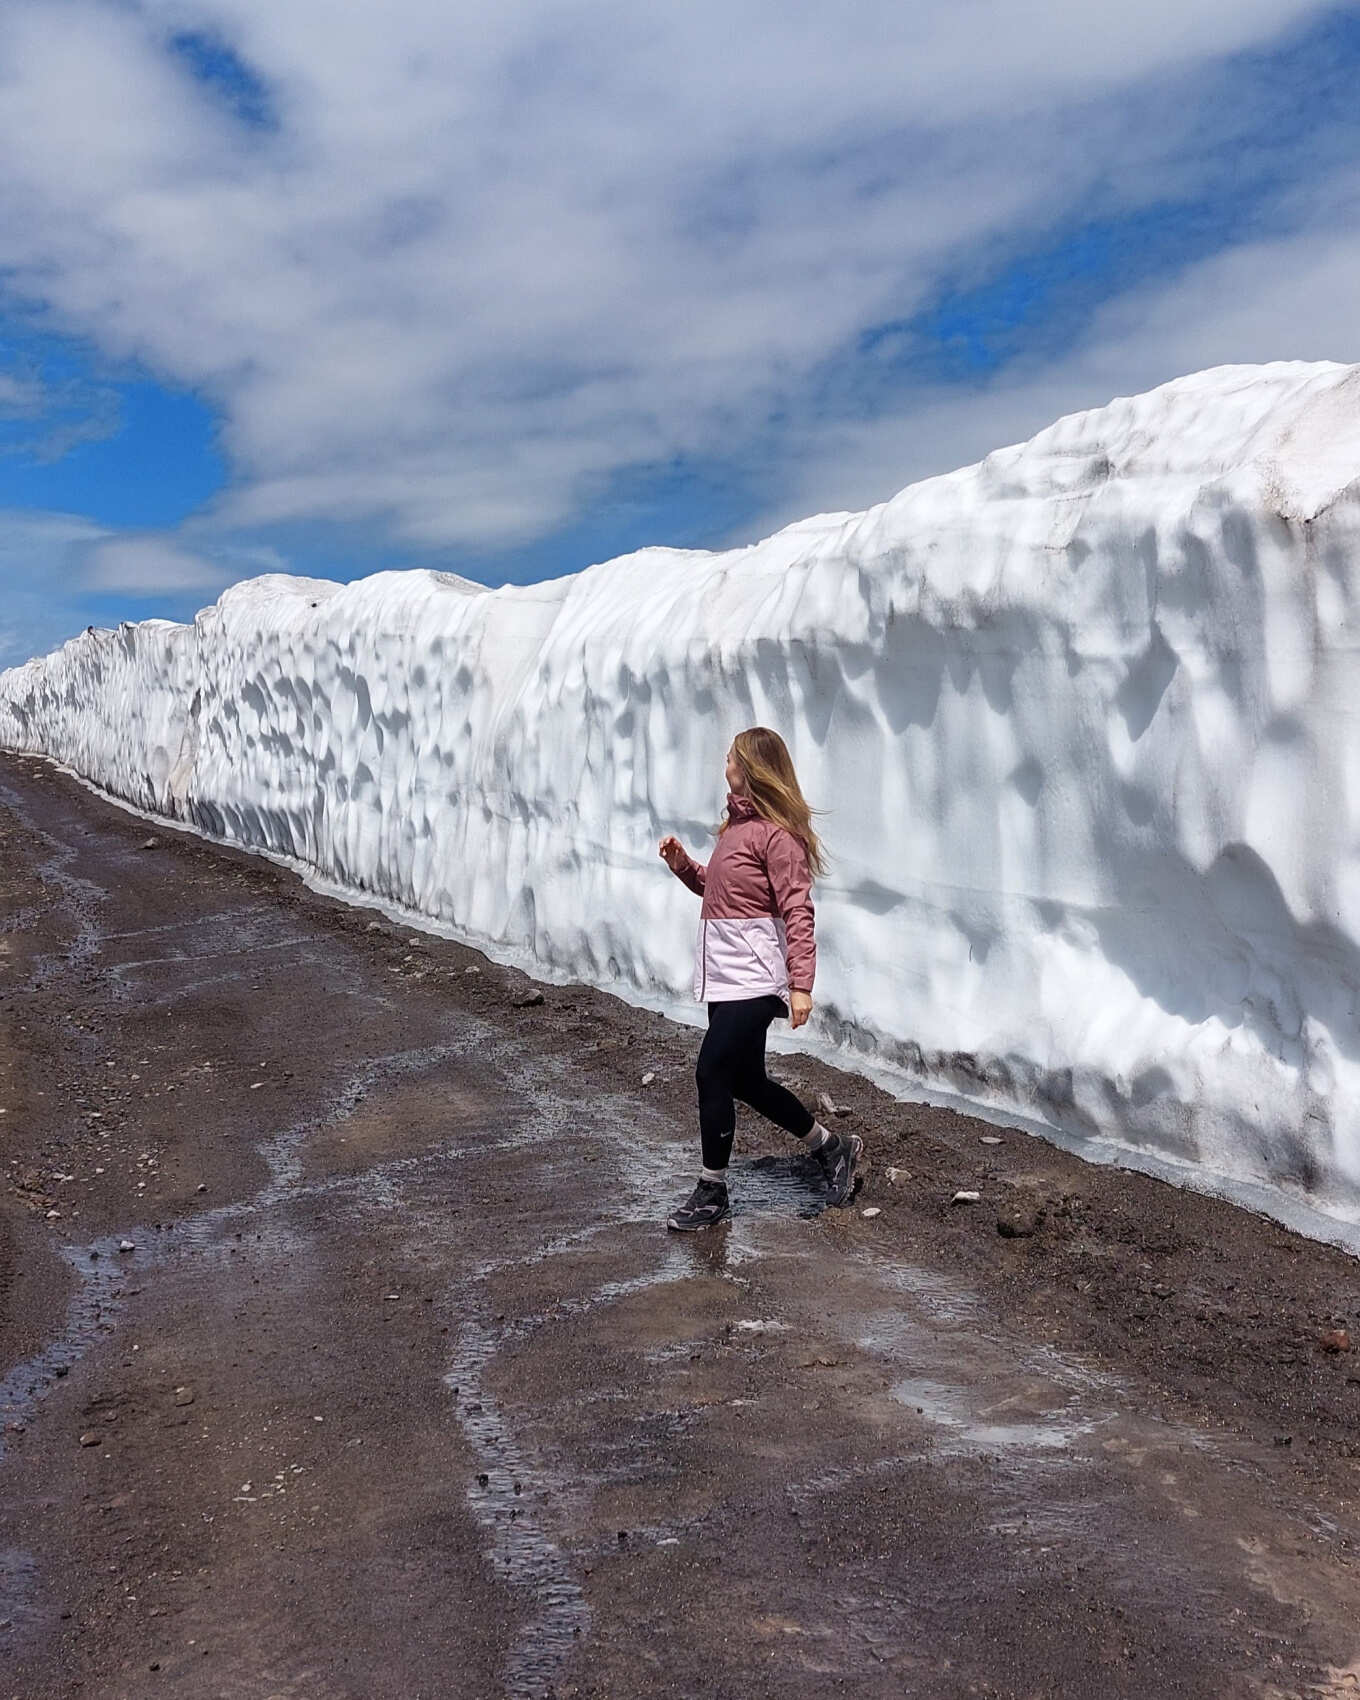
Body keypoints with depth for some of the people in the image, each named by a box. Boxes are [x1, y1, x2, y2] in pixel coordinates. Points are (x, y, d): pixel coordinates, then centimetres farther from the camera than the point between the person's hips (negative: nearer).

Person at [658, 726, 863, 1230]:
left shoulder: (776, 834, -14)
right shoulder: (738, 824, 14)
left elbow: (797, 912, -18)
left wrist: (801, 984, -24)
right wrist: (683, 866, 8)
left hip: (752, 980, -10)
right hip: (725, 976, 10)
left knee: (712, 1074, -7)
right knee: (745, 1080, 15)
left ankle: (712, 1192, 8)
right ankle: (831, 1146, 32)